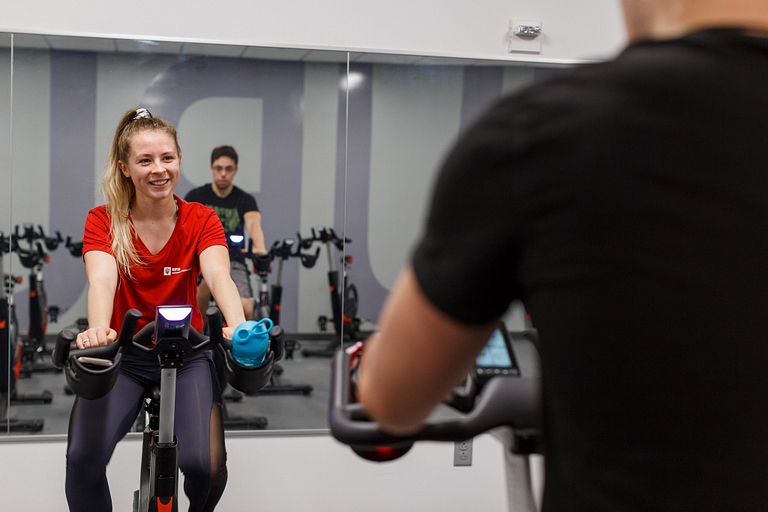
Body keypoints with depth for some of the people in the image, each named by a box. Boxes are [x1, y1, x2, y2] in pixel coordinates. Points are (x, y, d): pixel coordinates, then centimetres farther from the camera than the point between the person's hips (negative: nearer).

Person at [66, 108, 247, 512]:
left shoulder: (202, 220, -3)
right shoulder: (103, 221, -4)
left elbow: (219, 275, -21)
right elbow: (101, 279, -22)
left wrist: (238, 326, -43)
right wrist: (98, 330, -45)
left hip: (186, 354, 0)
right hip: (122, 357, 0)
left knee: (205, 464, -18)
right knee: (82, 459, -22)